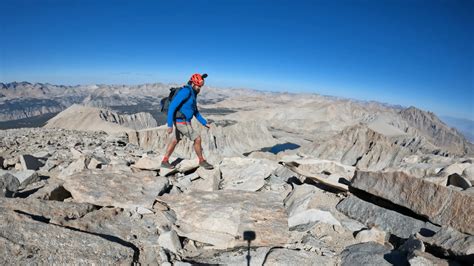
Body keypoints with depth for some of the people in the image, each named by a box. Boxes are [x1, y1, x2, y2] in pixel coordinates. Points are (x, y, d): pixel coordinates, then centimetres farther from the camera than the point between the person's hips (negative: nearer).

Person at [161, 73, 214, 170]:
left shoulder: (192, 93, 11)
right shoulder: (186, 91, -21)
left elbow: (195, 111, 19)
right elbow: (172, 106, -25)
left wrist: (204, 123, 14)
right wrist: (170, 125, -27)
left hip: (182, 121, 10)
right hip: (182, 122, -10)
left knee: (174, 141, 17)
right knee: (197, 139, -3)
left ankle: (165, 161, 29)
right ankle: (202, 161, 13)